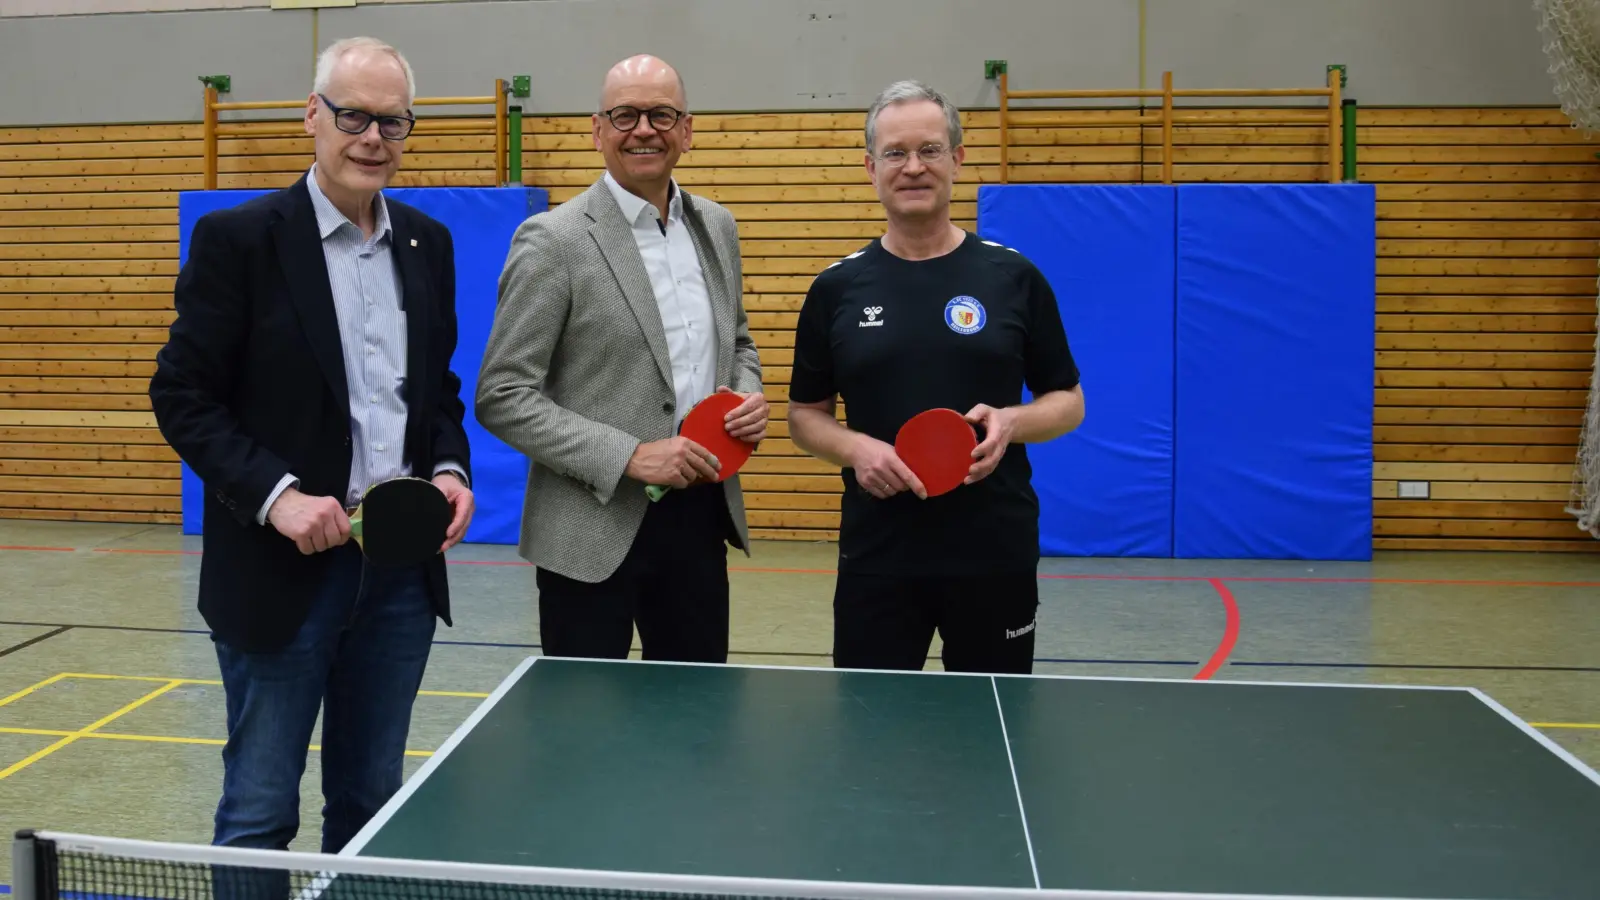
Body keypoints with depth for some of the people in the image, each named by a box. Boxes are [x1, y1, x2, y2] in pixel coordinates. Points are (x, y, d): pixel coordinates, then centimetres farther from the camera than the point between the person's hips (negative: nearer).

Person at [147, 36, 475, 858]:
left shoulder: (428, 244, 9)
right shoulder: (238, 238, -6)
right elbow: (183, 397, -7)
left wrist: (450, 468, -2)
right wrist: (276, 495, -18)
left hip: (403, 565, 5)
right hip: (282, 568, -4)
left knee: (370, 803, 16)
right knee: (260, 813, 5)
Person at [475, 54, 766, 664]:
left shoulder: (716, 226, 9)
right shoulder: (552, 241, -11)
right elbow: (502, 399, -13)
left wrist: (749, 395, -1)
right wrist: (629, 456, -20)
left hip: (700, 515, 6)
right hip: (595, 528, -5)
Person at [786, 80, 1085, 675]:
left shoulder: (1014, 278, 0)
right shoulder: (836, 288, 3)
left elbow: (1068, 402, 6)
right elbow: (806, 415, 9)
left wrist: (1011, 422, -14)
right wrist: (855, 448, -12)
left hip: (995, 554, 0)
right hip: (876, 557, 0)